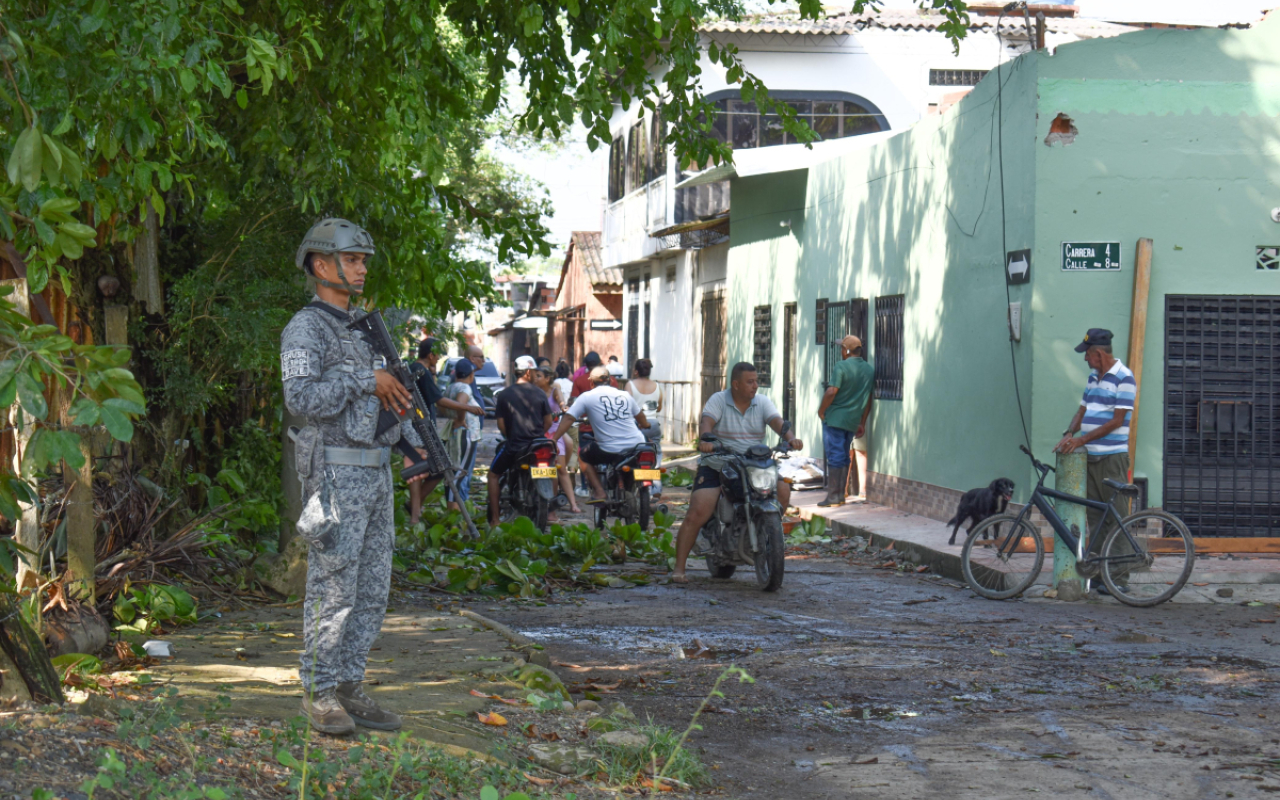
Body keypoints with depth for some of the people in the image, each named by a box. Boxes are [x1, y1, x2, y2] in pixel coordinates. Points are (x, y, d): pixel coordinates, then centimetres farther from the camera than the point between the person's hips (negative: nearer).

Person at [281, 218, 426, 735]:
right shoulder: (306, 329, -8)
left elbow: (390, 399, 25)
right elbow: (302, 398, -22)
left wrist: (418, 447, 12)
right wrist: (366, 380, -18)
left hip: (376, 473, 9)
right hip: (336, 475, -8)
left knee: (372, 591, 9)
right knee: (332, 589, -5)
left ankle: (349, 686, 15)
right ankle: (320, 693, 2)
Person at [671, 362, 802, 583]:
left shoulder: (762, 402, 5)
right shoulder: (718, 400, -3)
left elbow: (776, 421, -10)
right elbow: (706, 421, -20)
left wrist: (790, 437, -31)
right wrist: (705, 439, -42)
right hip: (716, 465, -3)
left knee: (783, 490, -18)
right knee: (697, 513, -18)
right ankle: (679, 568, -12)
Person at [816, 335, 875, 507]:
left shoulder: (842, 367, -12)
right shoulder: (870, 370, 8)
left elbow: (831, 392, -20)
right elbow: (869, 399, 11)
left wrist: (821, 411, -5)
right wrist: (862, 423, 16)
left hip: (835, 418, -6)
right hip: (853, 421, 6)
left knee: (835, 457, -4)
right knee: (843, 457, 15)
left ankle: (833, 496, -6)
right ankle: (841, 495, 16)